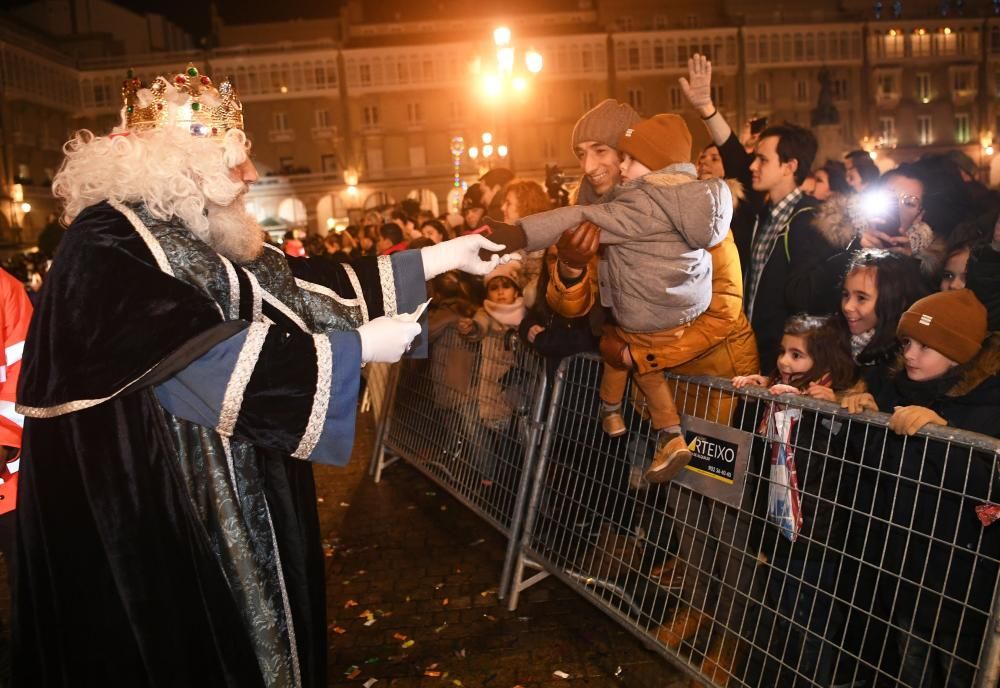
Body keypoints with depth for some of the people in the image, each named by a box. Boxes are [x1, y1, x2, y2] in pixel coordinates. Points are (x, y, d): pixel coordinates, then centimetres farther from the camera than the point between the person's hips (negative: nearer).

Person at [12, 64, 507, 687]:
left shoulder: (199, 240, 9)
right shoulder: (106, 246, -19)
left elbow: (297, 284, 7)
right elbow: (207, 360, -25)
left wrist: (440, 258, 5)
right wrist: (355, 347, -21)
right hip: (150, 521, -8)